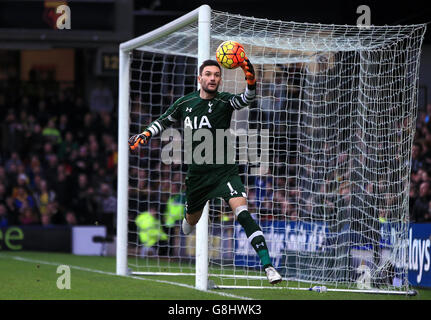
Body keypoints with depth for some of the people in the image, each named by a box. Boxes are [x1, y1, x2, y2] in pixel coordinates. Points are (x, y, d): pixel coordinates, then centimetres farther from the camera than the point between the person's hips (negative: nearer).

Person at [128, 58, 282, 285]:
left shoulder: (224, 101, -10)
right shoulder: (185, 103, 2)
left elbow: (246, 100, -31)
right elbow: (164, 121, 21)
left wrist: (251, 82, -51)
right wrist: (145, 134, 5)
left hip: (224, 170, -4)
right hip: (196, 172, 4)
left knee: (242, 212, -23)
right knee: (191, 220, 18)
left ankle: (267, 265, -26)